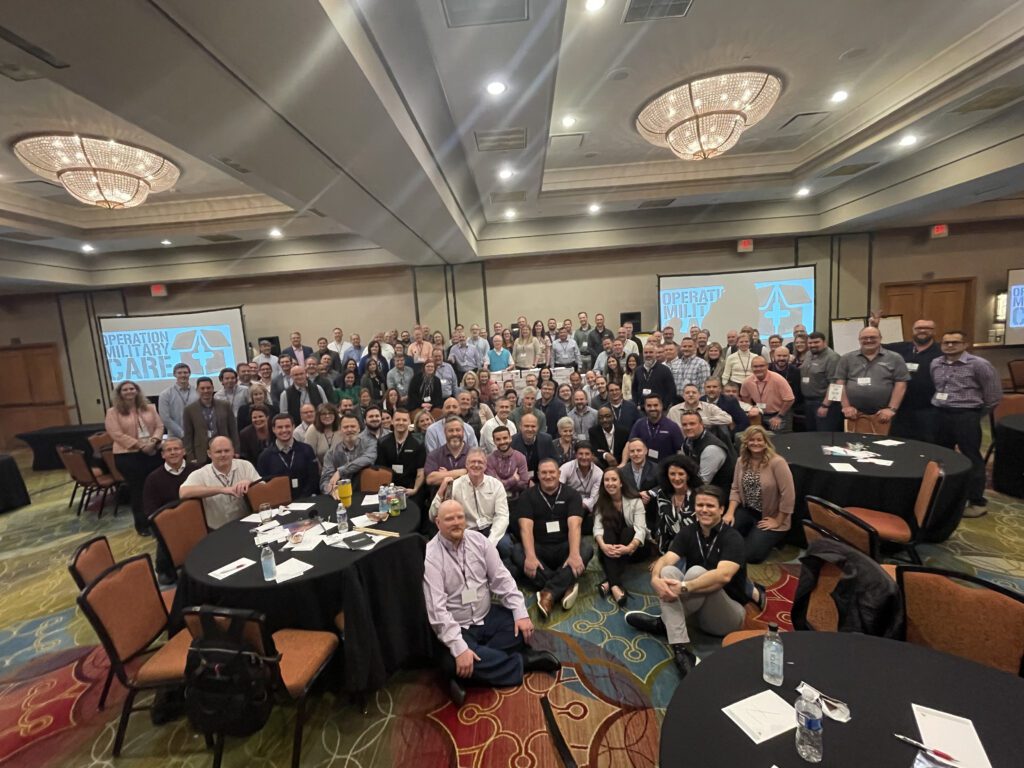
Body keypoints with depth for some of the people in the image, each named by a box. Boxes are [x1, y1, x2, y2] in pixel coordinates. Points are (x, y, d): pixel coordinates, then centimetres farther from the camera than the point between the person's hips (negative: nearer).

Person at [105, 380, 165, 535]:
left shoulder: (149, 408, 9)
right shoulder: (113, 412, -2)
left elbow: (159, 426, 5)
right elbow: (117, 435, -11)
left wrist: (154, 441, -14)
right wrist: (140, 445, -18)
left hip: (154, 452, 3)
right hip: (128, 456, -3)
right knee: (137, 490, 5)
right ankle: (142, 525, 17)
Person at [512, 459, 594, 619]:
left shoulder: (572, 494, 0)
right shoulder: (527, 496, 0)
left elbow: (574, 525, -15)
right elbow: (526, 527, -13)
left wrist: (574, 554, -32)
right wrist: (530, 556, -30)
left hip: (564, 547, 0)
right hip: (539, 548, 0)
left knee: (587, 549, -29)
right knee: (516, 552, -29)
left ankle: (549, 593, -34)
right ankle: (566, 587, -33)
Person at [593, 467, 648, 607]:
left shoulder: (634, 500, -11)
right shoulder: (600, 502, -3)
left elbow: (641, 529, -22)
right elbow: (598, 527, -15)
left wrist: (629, 548, -40)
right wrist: (603, 545, -36)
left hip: (633, 550, -1)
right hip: (609, 549, 1)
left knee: (628, 531, -30)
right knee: (608, 531, -29)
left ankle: (609, 582, -35)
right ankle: (615, 585, -43)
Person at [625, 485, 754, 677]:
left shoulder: (732, 538, -16)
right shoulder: (688, 533, -2)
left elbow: (723, 575, -35)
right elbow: (665, 560, -17)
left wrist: (684, 587, -44)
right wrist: (655, 579, -40)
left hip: (729, 615, -5)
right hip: (698, 609, 5)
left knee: (697, 572, -32)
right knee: (668, 571, -23)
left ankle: (664, 622, -17)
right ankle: (680, 651, -29)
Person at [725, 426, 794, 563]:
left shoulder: (777, 462, -19)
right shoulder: (742, 461, 1)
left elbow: (788, 495, -20)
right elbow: (735, 489, 4)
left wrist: (778, 521, -14)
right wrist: (730, 512, -9)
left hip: (770, 517, -5)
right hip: (747, 511, 5)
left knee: (750, 554, -15)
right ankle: (751, 534, 13)